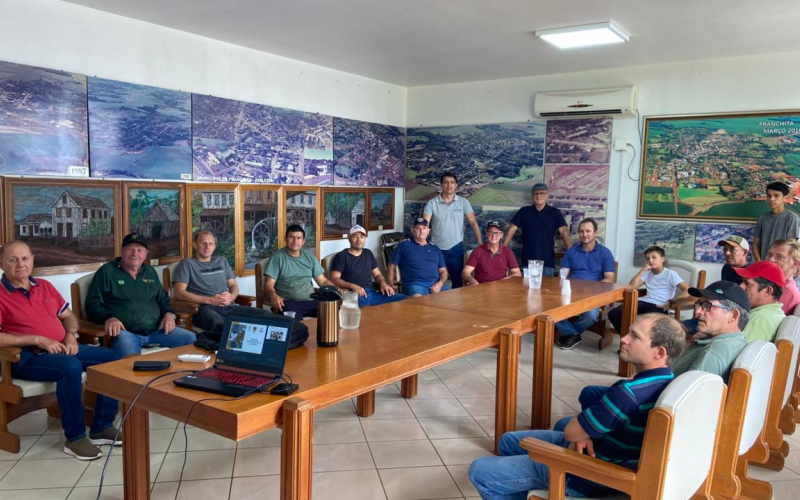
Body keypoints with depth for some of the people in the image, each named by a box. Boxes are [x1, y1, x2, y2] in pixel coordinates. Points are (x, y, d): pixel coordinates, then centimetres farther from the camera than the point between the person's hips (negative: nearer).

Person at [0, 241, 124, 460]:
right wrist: (37, 340, -19)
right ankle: (75, 437, -21)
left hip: (62, 348, 7)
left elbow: (68, 316, 22)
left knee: (115, 358, -8)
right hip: (27, 357, -7)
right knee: (70, 366, -37)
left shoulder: (44, 286, 16)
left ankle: (102, 427, -2)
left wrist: (71, 335, 0)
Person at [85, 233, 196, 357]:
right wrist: (108, 318, -19)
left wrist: (169, 314, 5)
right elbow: (93, 304, 2)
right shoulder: (107, 271, 5)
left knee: (192, 339, -8)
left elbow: (163, 299, 28)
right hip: (125, 332, -6)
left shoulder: (150, 271, 21)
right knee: (131, 360, -39)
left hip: (156, 330, 6)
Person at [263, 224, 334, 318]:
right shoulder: (278, 257, 2)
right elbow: (269, 284, -4)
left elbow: (323, 281, 18)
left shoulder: (309, 257, 16)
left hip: (310, 301, 5)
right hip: (288, 303, -5)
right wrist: (273, 295, -27)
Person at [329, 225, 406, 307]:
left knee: (403, 299, -15)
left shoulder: (368, 253, 24)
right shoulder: (341, 256, 6)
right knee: (364, 305, -44)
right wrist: (352, 286, -21)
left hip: (372, 293, 6)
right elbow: (334, 279, -4)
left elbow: (377, 274, 26)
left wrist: (383, 283, 1)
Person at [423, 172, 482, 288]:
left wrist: (480, 243, -10)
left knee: (458, 281, 11)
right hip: (437, 249, -1)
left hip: (456, 248, 1)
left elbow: (473, 222, -2)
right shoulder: (432, 203, -4)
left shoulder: (463, 202, 0)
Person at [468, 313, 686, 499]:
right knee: (509, 441, 23)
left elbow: (571, 432, -22)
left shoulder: (631, 393, -34)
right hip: (604, 451, 10)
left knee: (479, 471, -6)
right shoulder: (666, 380, -2)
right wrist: (582, 433, -11)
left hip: (590, 476, -10)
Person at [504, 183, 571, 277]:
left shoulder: (555, 213, 2)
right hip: (528, 261, 1)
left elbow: (564, 232, -4)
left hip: (548, 262, -1)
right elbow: (512, 230, 4)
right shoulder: (524, 211, 5)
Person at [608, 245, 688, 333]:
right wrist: (643, 270, 4)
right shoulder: (647, 273, 20)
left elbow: (687, 290, -9)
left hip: (659, 307, -6)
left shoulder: (670, 274, 2)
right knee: (613, 314, -17)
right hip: (644, 303, 6)